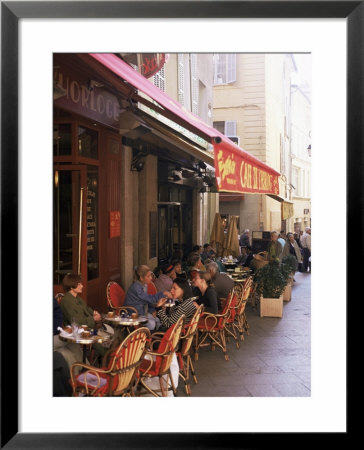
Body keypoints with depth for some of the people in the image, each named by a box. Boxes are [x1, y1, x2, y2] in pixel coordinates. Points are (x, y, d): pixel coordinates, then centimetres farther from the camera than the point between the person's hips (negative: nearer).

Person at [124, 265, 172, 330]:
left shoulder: (144, 285, 5)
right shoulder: (136, 287, -24)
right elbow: (150, 298, -29)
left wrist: (152, 310, 0)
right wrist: (163, 294, -28)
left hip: (142, 311, 9)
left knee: (158, 320, -7)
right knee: (151, 324, -25)